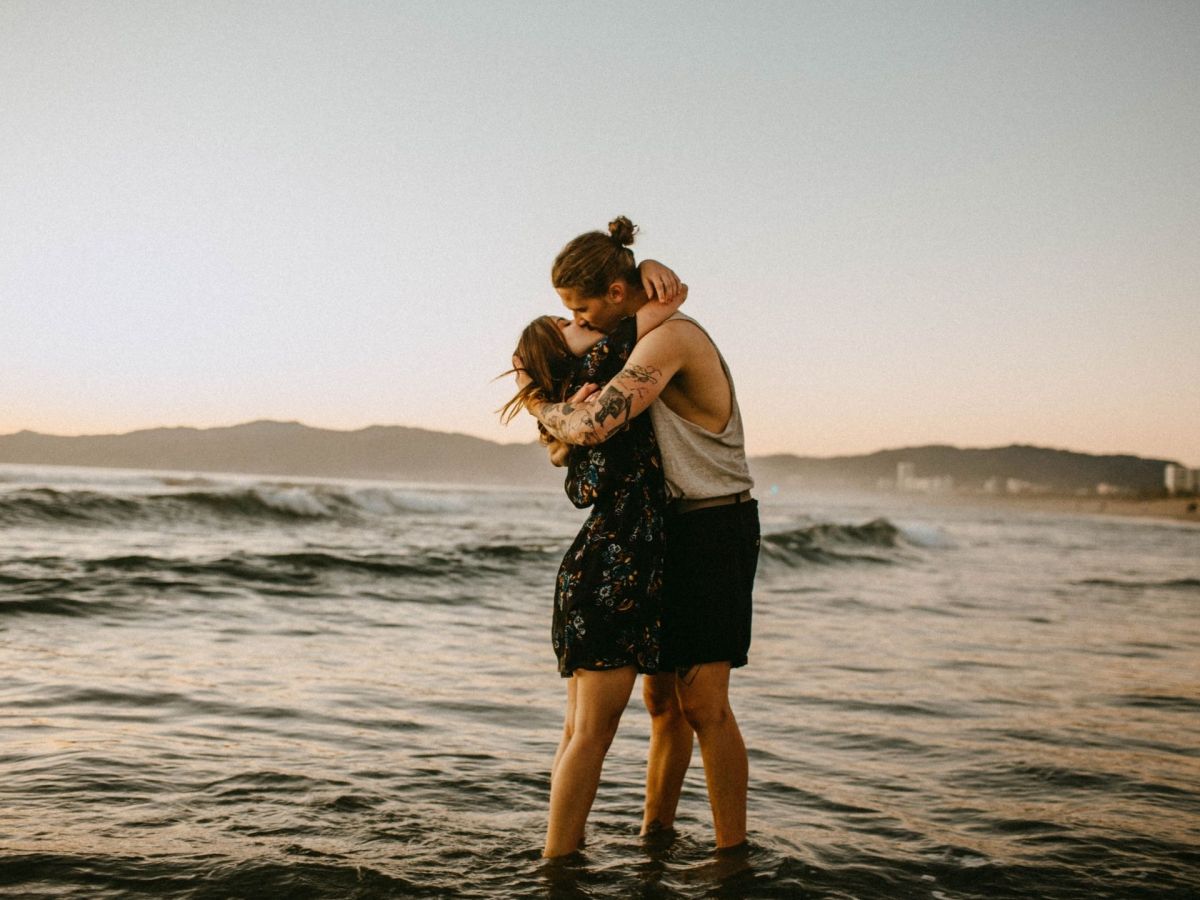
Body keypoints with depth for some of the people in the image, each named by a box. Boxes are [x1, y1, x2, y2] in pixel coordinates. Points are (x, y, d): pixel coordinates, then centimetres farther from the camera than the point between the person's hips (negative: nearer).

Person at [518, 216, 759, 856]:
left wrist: (541, 405, -8)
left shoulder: (671, 336, -19)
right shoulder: (636, 343, 13)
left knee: (702, 701, -11)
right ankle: (654, 833, 24)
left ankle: (732, 853, -3)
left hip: (715, 530, -9)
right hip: (672, 529, 9)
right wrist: (576, 406, -9)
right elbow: (567, 447, 15)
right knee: (661, 695, 13)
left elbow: (589, 427, -30)